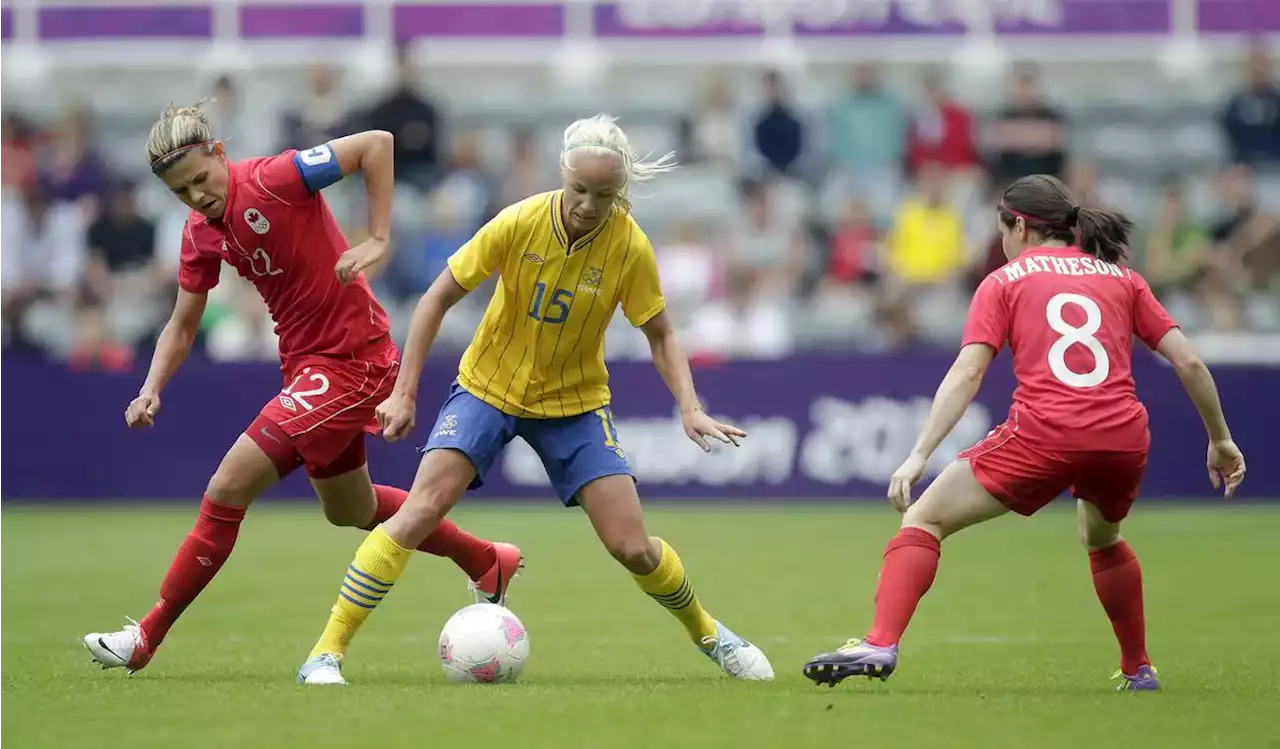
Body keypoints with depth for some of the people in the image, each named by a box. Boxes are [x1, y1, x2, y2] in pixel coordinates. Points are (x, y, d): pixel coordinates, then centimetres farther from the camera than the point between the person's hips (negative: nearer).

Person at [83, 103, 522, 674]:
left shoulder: (273, 179, -21)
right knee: (349, 510, 26)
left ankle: (148, 637, -5)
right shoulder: (201, 233, 3)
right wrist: (151, 390, -5)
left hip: (351, 360, -10)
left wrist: (377, 241, -25)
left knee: (228, 488, -14)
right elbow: (182, 326, 11)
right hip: (306, 365, 10)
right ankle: (488, 563, 44)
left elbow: (378, 144, -23)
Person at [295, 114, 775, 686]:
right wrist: (405, 391, -15)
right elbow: (440, 297, -12)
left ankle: (708, 634, 24)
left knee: (632, 547, -6)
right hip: (487, 386, -1)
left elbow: (660, 336, -3)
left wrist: (689, 408, -18)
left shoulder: (630, 247, -17)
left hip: (575, 402, 1)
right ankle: (326, 654, -15)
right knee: (421, 510, -20)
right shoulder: (519, 224, -21)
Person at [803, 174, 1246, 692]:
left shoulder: (1004, 281, 13)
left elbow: (967, 373, 0)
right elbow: (1189, 362, 16)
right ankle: (1138, 670, 38)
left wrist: (919, 454, -6)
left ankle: (880, 644, -14)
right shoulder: (1123, 279, 21)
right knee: (1101, 539, 36)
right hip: (1125, 436, 4)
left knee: (923, 519, 5)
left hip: (1043, 433, -4)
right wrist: (1220, 439, 27)